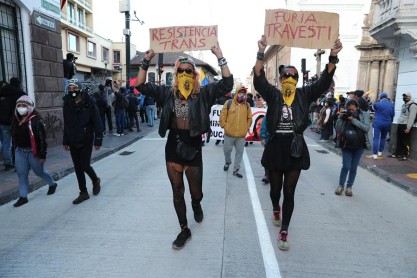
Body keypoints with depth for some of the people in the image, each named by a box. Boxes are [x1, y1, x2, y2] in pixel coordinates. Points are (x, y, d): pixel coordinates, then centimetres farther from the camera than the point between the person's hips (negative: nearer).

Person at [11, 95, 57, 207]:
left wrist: (43, 155, -16)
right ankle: (23, 197, 16)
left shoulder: (36, 120, -17)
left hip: (33, 152, -6)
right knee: (21, 175, 7)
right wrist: (15, 150, 17)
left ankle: (52, 184, 36)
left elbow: (43, 139, -16)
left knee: (39, 172, 10)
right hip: (20, 152, 6)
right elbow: (14, 136, 15)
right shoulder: (16, 120, 4)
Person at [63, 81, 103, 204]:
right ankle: (83, 193, 21)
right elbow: (66, 124, 13)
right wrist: (66, 141, 13)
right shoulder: (67, 104, 6)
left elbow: (97, 123, -10)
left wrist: (98, 140, -14)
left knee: (85, 165, -7)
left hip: (86, 141, -5)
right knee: (77, 168, 8)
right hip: (73, 142, 5)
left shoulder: (89, 103, -9)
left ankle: (95, 180, 25)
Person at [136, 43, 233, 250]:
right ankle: (184, 229, 31)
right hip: (172, 147, 2)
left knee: (196, 192, 11)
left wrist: (220, 58, -16)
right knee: (177, 193, 12)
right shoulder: (167, 93, 3)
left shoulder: (203, 93, -4)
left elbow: (227, 84, -14)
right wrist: (146, 62, -6)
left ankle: (196, 206, 51)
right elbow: (142, 86, 3)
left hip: (193, 147, -2)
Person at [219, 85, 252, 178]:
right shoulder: (228, 103, -3)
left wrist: (246, 128, 5)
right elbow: (222, 116, -2)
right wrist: (225, 126, -5)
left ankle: (235, 170, 20)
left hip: (241, 135, 2)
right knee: (227, 150, 11)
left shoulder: (247, 105, 5)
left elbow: (249, 118, 13)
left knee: (239, 153, 8)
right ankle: (227, 162, 42)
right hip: (229, 134, -2)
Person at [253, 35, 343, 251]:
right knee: (275, 188, 17)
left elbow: (324, 82, -8)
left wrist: (333, 57, -21)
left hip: (296, 148, 0)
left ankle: (284, 231, 16)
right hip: (275, 147, 0)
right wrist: (261, 54, -29)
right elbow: (258, 80, -16)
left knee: (289, 192, 4)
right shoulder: (272, 94, -2)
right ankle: (276, 209, 50)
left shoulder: (304, 95, 2)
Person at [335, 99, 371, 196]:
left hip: (359, 146, 0)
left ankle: (349, 187, 21)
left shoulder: (364, 114, -1)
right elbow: (338, 129, -3)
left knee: (353, 168, 8)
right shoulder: (345, 115, 0)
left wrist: (354, 120, -19)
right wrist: (340, 118, -14)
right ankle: (341, 185, 13)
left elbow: (367, 128, -15)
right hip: (346, 145, 0)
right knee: (346, 166, -5)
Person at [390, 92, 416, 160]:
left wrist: (408, 128, -21)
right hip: (400, 125, 9)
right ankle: (397, 153, 20)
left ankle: (405, 155, 3)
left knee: (405, 142, -3)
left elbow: (411, 117, -17)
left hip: (406, 126, -9)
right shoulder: (404, 105, 19)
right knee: (399, 141, 13)